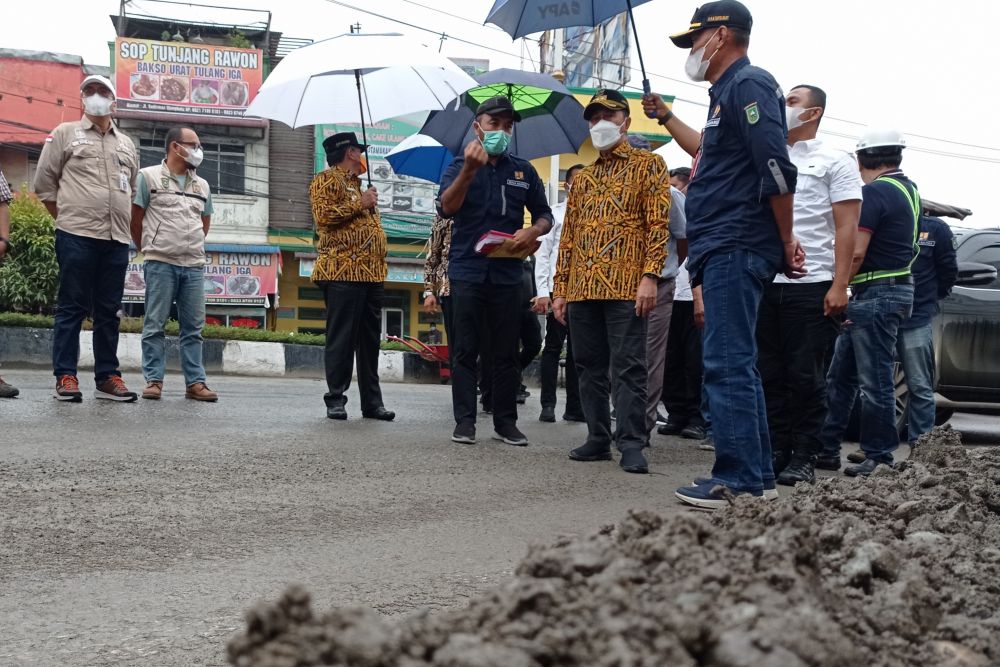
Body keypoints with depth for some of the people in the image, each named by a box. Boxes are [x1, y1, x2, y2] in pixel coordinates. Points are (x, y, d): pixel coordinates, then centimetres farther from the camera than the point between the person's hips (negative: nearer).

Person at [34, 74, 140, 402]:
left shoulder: (127, 144, 19)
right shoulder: (65, 133, 7)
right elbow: (44, 181, 6)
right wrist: (67, 217, 5)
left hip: (116, 239, 4)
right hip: (76, 236, -4)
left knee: (108, 311, 6)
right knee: (72, 307, -3)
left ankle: (107, 377, 10)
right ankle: (65, 376, 1)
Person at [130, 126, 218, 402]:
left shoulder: (202, 185, 16)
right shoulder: (149, 177, 2)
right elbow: (135, 218, 4)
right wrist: (148, 250, 8)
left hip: (194, 265, 4)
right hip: (160, 264, -4)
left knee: (193, 327, 4)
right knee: (155, 325, 0)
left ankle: (195, 382, 8)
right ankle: (154, 380, 5)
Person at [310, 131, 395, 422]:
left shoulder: (358, 185, 27)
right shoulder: (326, 180, 0)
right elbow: (324, 215, -16)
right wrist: (360, 204, -9)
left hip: (371, 274, 9)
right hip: (342, 272, -8)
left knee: (370, 340, 8)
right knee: (341, 338, -7)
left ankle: (372, 401, 12)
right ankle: (336, 398, 0)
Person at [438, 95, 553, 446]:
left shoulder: (523, 170, 11)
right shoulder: (459, 166, 3)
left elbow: (545, 214, 15)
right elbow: (447, 207, -15)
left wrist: (534, 230, -8)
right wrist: (470, 170, -29)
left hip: (508, 272, 2)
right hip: (467, 270, -2)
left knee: (506, 351, 5)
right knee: (466, 349, 2)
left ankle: (506, 421, 13)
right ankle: (465, 420, 7)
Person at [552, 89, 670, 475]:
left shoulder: (648, 165, 6)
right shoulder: (582, 177, 22)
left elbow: (658, 223, -3)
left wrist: (650, 276, -15)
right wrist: (559, 289, 14)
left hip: (625, 285, -6)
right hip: (581, 288, 6)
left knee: (628, 367, -7)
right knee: (590, 368, 8)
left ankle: (632, 445, -4)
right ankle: (598, 439, 16)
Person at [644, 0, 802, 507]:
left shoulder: (748, 84, -9)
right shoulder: (728, 90, 22)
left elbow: (777, 171, -18)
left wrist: (785, 243, -14)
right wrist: (665, 117, 42)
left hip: (734, 248, -11)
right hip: (724, 249, 11)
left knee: (727, 365, -10)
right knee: (736, 365, 12)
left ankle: (739, 482, -6)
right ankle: (757, 476, 19)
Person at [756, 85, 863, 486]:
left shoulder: (835, 162, 4)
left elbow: (847, 228, -4)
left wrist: (839, 286, -12)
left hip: (811, 285, -5)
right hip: (765, 284, 5)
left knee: (806, 376, -1)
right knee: (770, 374, 7)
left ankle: (804, 458, 7)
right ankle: (776, 451, 15)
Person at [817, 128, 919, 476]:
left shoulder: (875, 192, -14)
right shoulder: (908, 190, 17)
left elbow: (856, 253, -20)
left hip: (876, 294, -10)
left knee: (875, 382, -3)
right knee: (840, 376, 13)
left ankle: (880, 458, 4)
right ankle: (827, 449, 18)